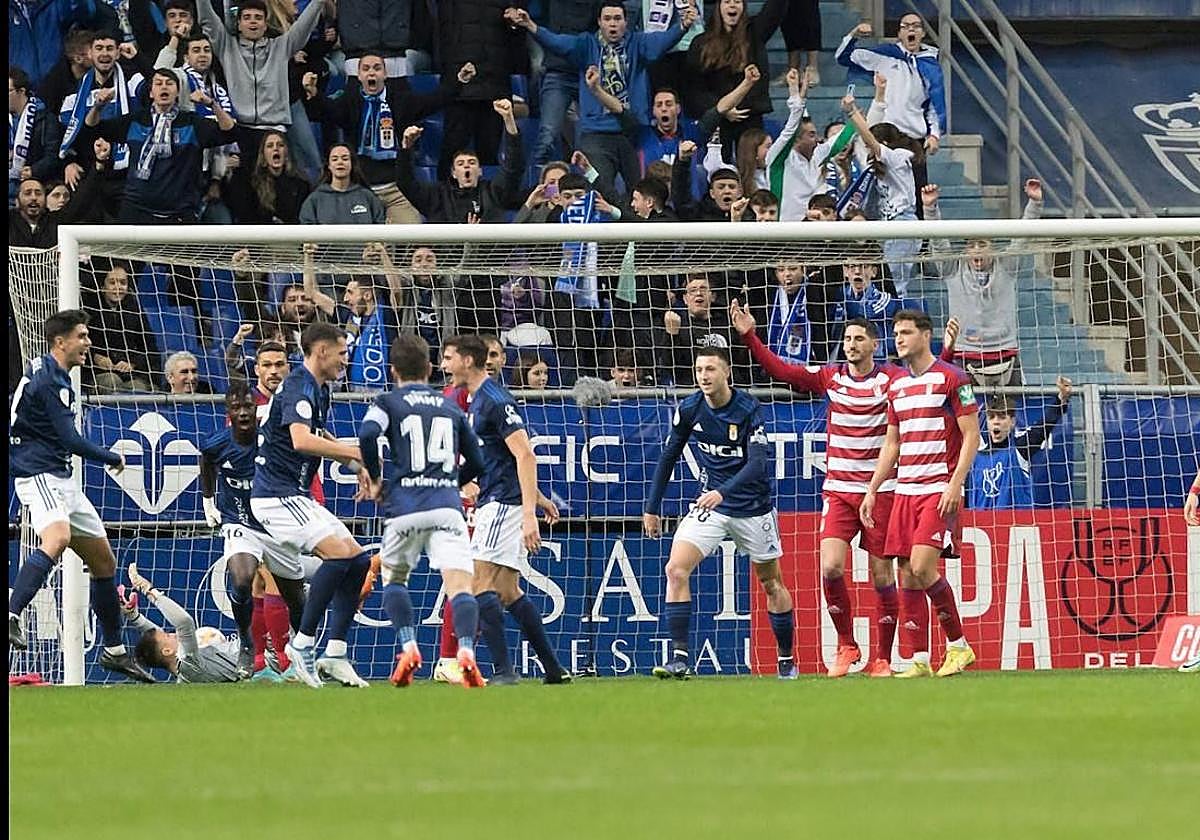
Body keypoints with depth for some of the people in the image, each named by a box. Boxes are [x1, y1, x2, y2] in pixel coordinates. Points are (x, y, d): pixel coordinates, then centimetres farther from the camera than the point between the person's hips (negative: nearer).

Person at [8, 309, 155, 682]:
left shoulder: (55, 376, 17)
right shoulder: (48, 380, -15)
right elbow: (71, 441, -17)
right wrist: (114, 459, -3)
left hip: (61, 479, 11)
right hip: (38, 474, -11)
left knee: (104, 560, 13)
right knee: (57, 538, -38)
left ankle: (113, 649, 23)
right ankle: (12, 616, -50)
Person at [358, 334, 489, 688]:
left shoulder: (388, 402, 9)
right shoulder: (451, 407, 20)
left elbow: (367, 435, -12)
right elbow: (476, 462, 23)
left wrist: (375, 478, 3)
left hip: (405, 505, -1)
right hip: (447, 505, 1)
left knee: (393, 578, 22)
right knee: (460, 585, -10)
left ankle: (408, 647, 5)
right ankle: (466, 651, -34)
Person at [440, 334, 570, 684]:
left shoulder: (496, 401, -14)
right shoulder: (475, 400, 16)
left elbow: (525, 456, -20)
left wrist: (529, 514, -25)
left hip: (504, 504, -10)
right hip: (494, 504, 10)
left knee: (480, 583, -15)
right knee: (508, 592, 10)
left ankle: (503, 669, -18)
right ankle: (554, 669, 13)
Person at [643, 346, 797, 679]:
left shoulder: (749, 409, -18)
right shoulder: (689, 409, -6)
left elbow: (757, 463, -27)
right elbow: (668, 457, 6)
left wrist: (722, 492, -41)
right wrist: (652, 507, 6)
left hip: (753, 507, -3)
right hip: (709, 504, 3)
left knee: (771, 583, 10)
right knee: (676, 570, -17)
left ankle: (787, 660, 27)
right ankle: (679, 658, -19)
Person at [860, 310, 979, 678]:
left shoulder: (951, 378, -4)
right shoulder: (897, 386, 16)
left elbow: (971, 436, -7)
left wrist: (955, 485, -16)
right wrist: (872, 491, 16)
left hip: (939, 491, -7)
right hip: (905, 492, 7)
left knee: (922, 568, -17)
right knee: (907, 576, 0)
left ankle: (958, 645, -2)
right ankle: (919, 661, 3)